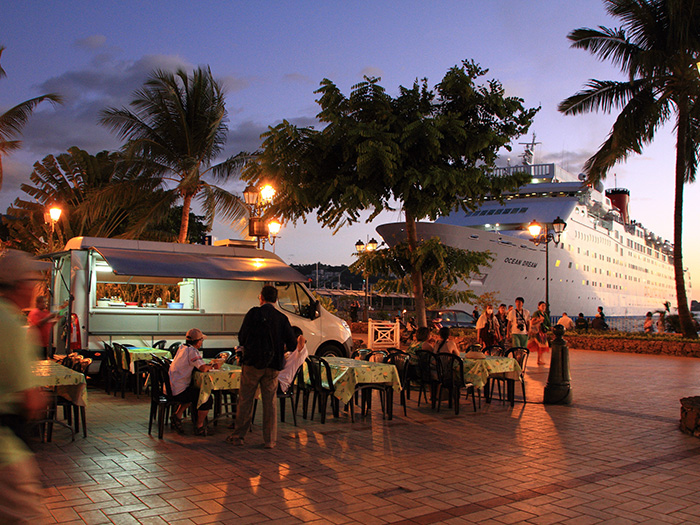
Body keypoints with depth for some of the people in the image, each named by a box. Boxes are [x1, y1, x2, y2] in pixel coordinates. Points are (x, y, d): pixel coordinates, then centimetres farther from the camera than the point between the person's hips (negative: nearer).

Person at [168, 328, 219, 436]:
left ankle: (177, 416, 25)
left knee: (193, 394, 33)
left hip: (170, 387, 10)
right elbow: (203, 368, -24)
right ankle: (199, 427, 5)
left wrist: (210, 365, 6)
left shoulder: (182, 347, 12)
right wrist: (211, 366, -3)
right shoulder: (192, 351, -16)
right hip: (179, 391, -10)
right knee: (207, 399, -4)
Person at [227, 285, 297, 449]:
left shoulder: (254, 313, -6)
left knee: (245, 400, 9)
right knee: (270, 402, 9)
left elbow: (242, 338, -3)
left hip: (253, 363, -2)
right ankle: (270, 440, 12)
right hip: (273, 366, 2)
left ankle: (238, 436, 16)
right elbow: (292, 345, 2)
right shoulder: (282, 318, 1)